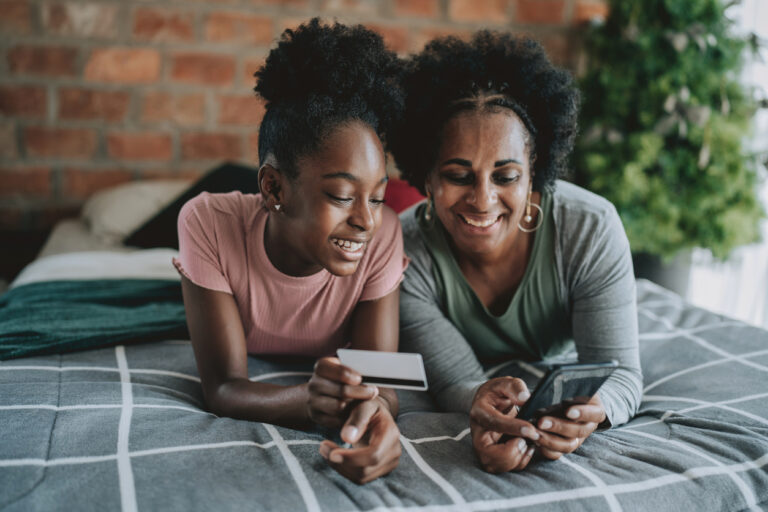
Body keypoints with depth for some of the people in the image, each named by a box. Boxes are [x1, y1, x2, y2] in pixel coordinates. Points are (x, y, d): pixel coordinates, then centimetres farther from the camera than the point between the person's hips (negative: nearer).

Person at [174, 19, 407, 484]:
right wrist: (307, 401, -54)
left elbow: (380, 379, -28)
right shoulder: (209, 223, -31)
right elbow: (224, 387, -32)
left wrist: (376, 406, -54)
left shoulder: (383, 232, -27)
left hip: (332, 378, 0)